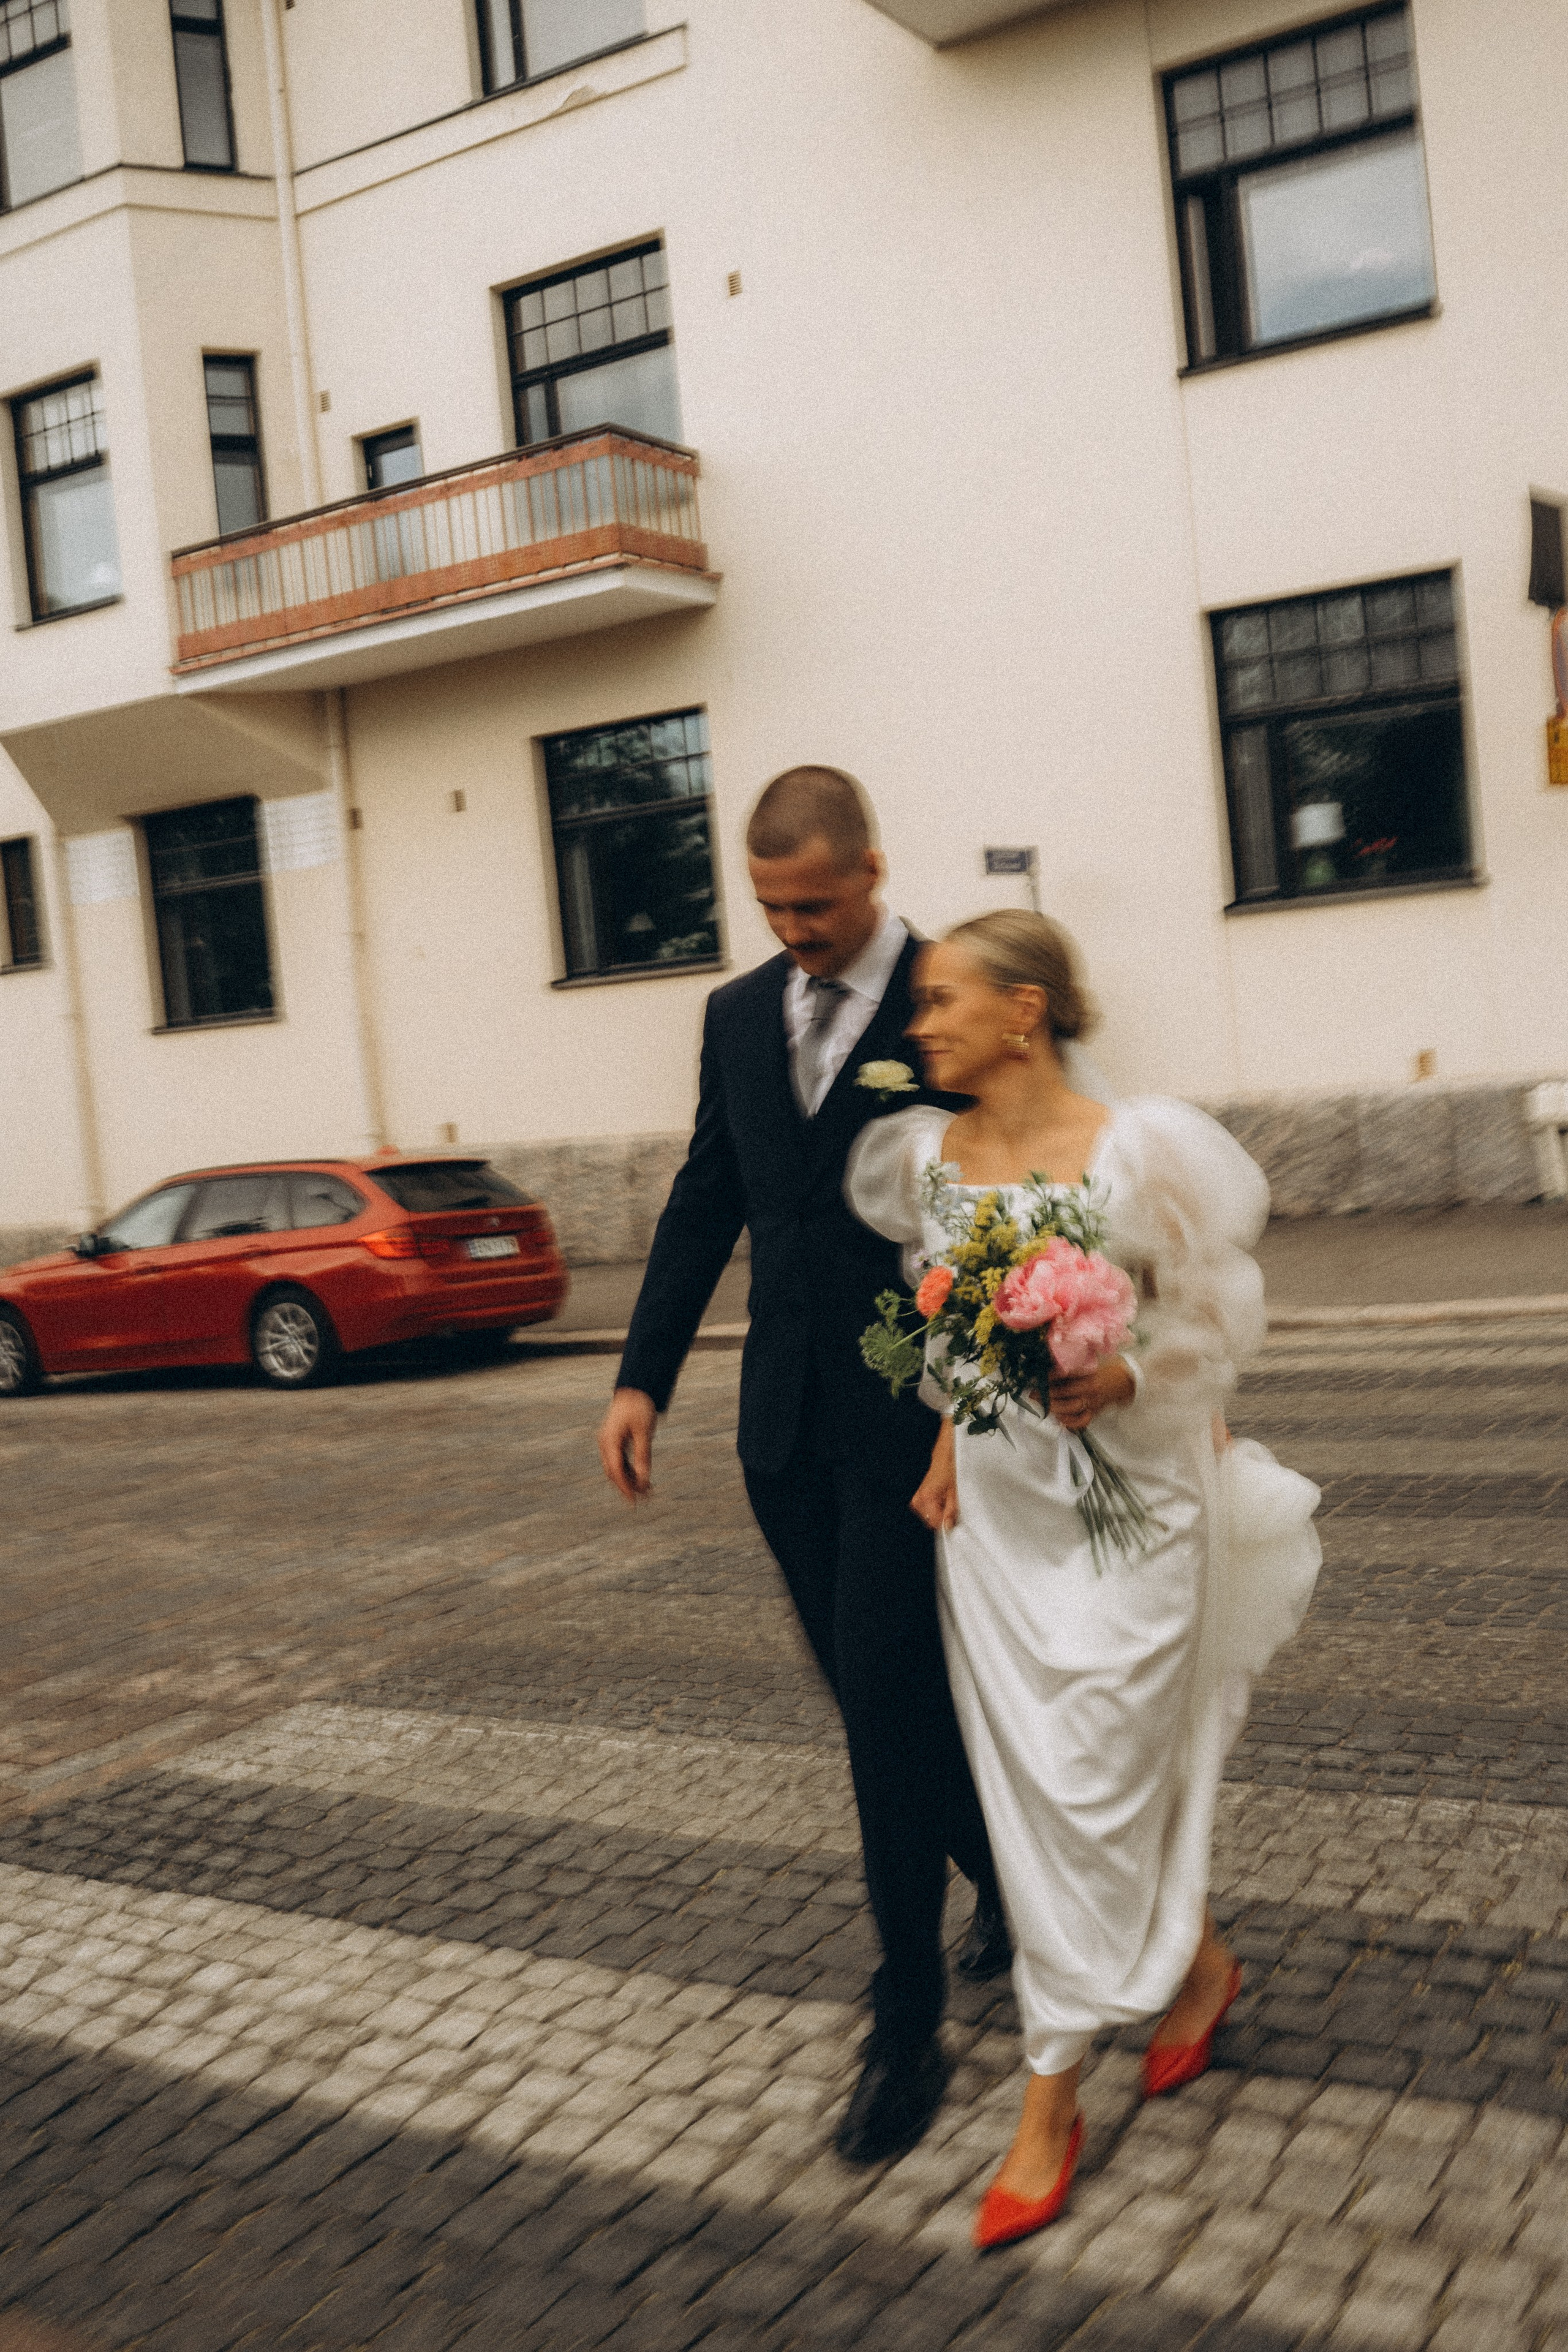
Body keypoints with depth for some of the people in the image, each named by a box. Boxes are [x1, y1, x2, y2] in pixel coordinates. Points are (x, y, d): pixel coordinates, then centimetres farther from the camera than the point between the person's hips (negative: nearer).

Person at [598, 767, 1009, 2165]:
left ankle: (907, 2034, 9)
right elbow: (705, 1202, 12)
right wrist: (644, 1378, 7)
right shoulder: (740, 1015, 9)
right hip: (787, 1426, 6)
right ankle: (1008, 1869, 41)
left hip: (916, 1422, -5)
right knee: (882, 1702, 15)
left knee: (888, 1713, -4)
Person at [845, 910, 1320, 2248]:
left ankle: (1053, 2099, 14)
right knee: (1030, 1783, 11)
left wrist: (1129, 1379, -21)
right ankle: (1201, 1964, 38)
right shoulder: (928, 1158, 1)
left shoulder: (1137, 1150, -14)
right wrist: (953, 1433, 7)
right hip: (995, 1502, 5)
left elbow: (1217, 1311, -5)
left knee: (1094, 1785, 0)